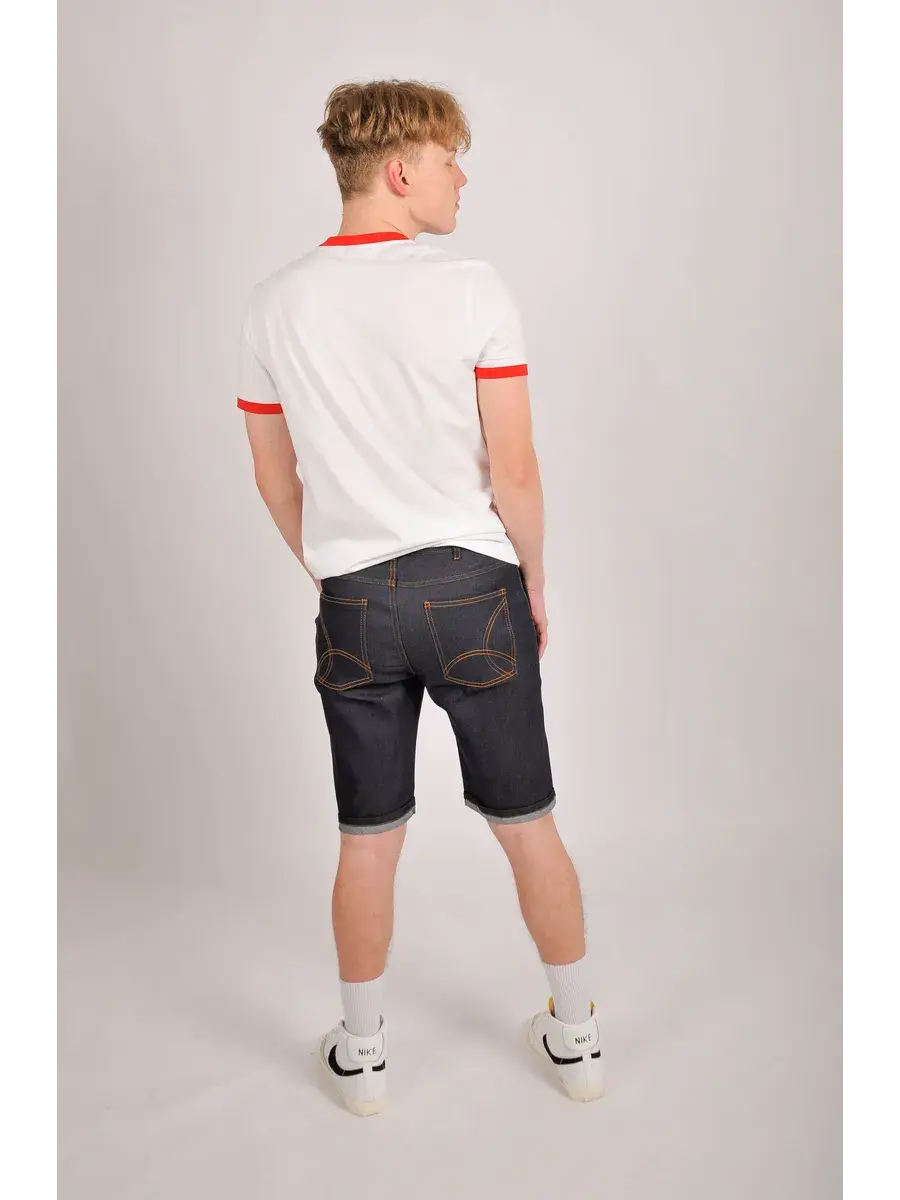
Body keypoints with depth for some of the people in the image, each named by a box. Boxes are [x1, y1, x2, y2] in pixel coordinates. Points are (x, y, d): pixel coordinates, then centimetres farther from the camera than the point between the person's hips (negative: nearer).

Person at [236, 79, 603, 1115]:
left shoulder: (275, 304, 2)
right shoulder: (472, 290, -9)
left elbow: (273, 476, 8)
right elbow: (513, 469, -10)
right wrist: (534, 581, 5)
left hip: (355, 603, 3)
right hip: (473, 586, -2)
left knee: (368, 840, 14)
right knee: (527, 825, 13)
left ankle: (360, 1053, 30)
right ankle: (576, 1038, 30)